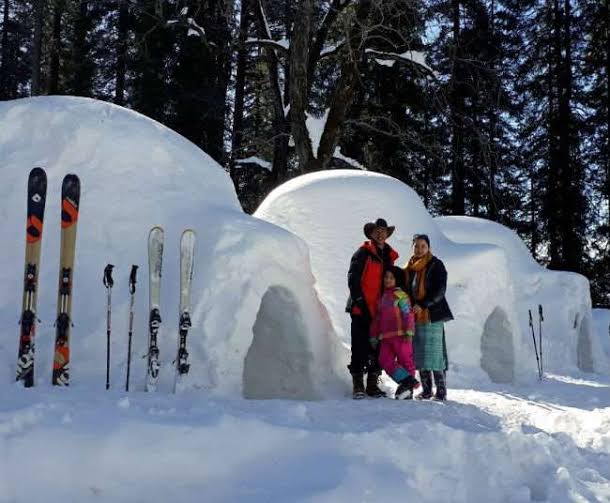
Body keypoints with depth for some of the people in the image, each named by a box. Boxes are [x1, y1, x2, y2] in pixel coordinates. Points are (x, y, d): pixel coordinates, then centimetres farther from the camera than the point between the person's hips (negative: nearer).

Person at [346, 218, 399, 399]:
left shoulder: (389, 256, 17)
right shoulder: (362, 253, -3)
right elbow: (353, 280, -9)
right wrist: (360, 302, -15)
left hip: (380, 311, 6)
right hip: (361, 310, -6)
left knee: (377, 349, 7)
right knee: (360, 348, -4)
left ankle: (372, 384, 15)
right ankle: (358, 385, 1)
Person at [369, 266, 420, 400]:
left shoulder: (401, 295, -4)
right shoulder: (382, 297, 19)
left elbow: (408, 314, -10)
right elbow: (377, 318, 21)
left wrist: (408, 332, -17)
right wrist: (374, 335, 20)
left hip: (400, 335, -7)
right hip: (385, 337, 7)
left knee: (405, 361, 0)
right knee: (385, 361, -6)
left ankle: (408, 389, 5)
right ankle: (407, 381, -7)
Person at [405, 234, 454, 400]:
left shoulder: (436, 265, -1)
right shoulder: (410, 268, 17)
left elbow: (440, 290, -10)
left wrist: (422, 305, -17)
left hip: (432, 315, -6)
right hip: (415, 316, 6)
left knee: (434, 353, -8)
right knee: (419, 354, 6)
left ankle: (441, 390, -2)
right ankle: (426, 389, 13)